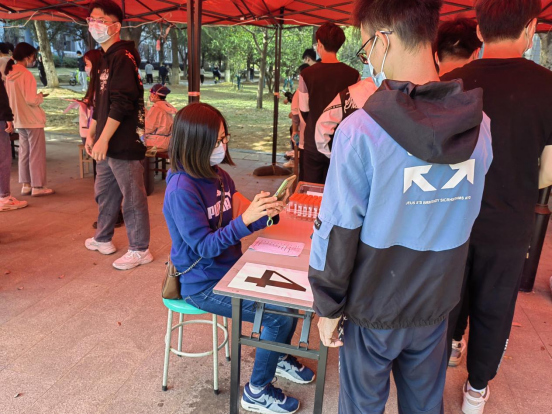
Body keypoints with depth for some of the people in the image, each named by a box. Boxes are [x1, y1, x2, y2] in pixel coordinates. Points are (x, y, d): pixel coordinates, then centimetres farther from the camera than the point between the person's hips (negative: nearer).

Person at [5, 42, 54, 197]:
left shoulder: (9, 74, 8)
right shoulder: (26, 74, -16)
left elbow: (12, 98, 15)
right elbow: (31, 100, -20)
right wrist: (41, 96, -1)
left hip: (20, 120, 8)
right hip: (33, 120, -8)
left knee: (24, 153, 13)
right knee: (37, 154, -1)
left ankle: (26, 185, 18)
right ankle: (38, 187, 2)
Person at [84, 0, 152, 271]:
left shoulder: (122, 58, -13)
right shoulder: (106, 58, 18)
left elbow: (121, 104, -21)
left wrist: (104, 140, -21)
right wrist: (91, 133, 19)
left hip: (124, 143, -10)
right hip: (107, 144, 10)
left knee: (132, 197, -2)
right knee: (104, 192, 19)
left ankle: (140, 250, 9)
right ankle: (103, 239, 36)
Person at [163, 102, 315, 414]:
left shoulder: (219, 175, 0)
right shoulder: (182, 188, -23)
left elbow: (236, 225, 6)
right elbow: (205, 246, -25)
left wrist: (268, 213, -11)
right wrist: (246, 219, -35)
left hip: (230, 268, 8)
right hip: (203, 284, -8)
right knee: (280, 315, -13)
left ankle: (280, 357, 33)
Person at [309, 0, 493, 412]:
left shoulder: (360, 131, -25)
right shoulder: (479, 124, -9)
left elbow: (337, 232, -19)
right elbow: (466, 216, 3)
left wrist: (328, 307, -5)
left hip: (372, 306, -4)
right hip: (436, 303, 4)